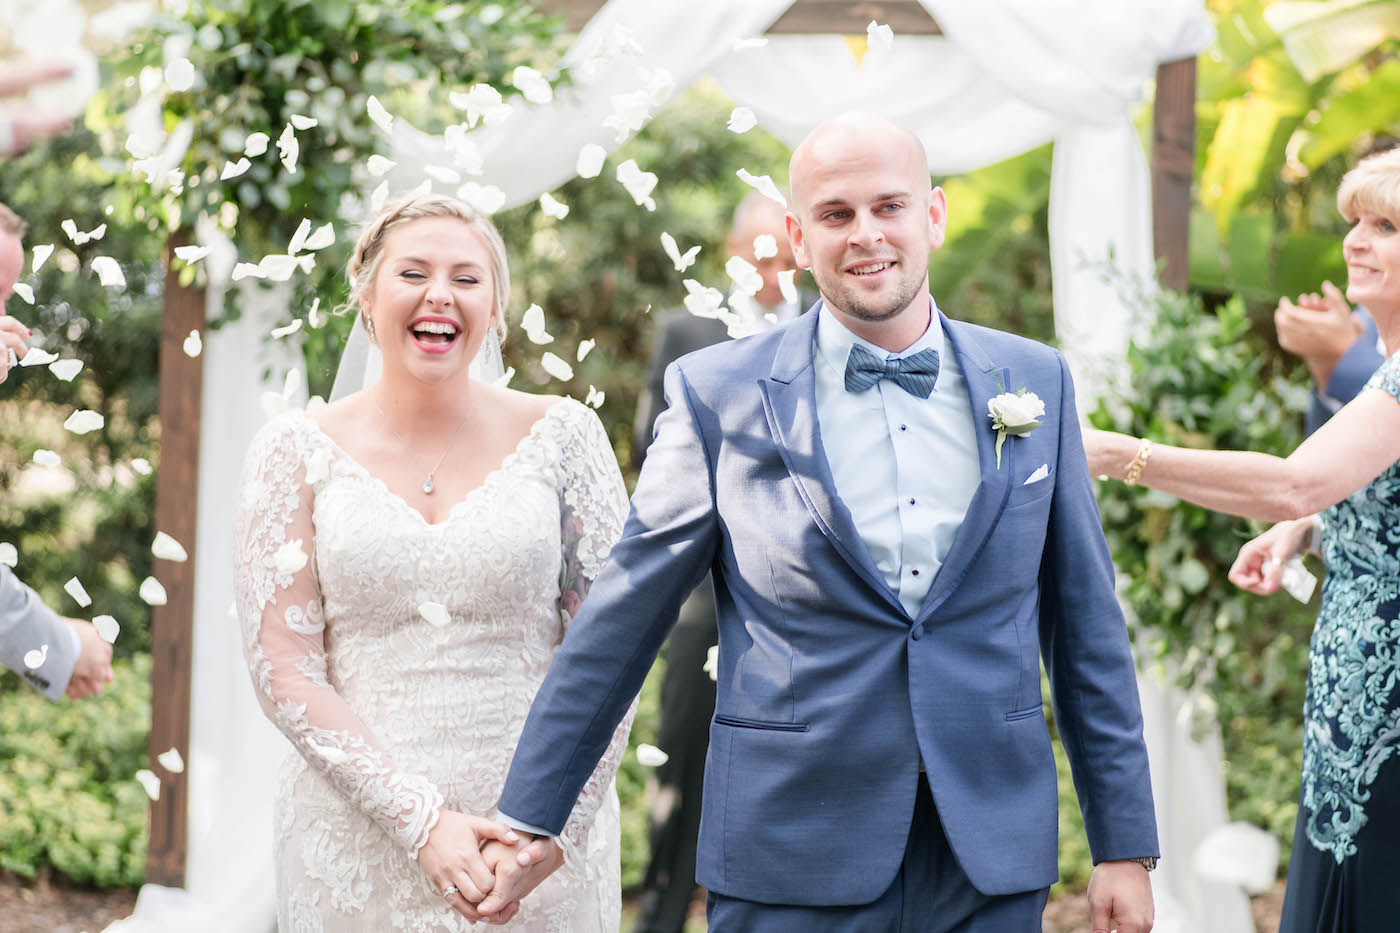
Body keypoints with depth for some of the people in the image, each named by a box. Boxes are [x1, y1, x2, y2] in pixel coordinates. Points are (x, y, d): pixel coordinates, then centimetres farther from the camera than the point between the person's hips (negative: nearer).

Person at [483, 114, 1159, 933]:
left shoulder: (1036, 382, 5)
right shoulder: (719, 395, -2)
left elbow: (1086, 624, 8)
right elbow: (619, 625, 2)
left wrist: (1126, 844, 7)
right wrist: (526, 823, 2)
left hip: (993, 866, 2)